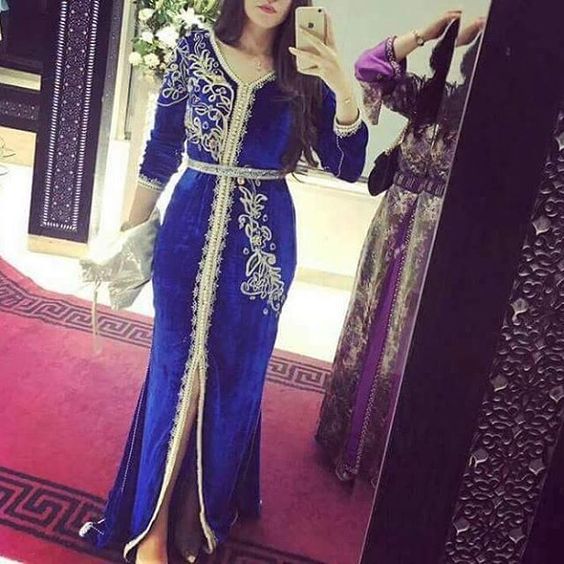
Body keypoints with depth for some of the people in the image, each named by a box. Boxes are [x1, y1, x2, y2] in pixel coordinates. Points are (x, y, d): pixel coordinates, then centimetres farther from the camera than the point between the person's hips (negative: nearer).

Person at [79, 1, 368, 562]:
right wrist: (131, 230, 8)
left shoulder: (304, 73, 0)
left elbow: (347, 166, -8)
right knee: (175, 369, 5)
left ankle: (202, 514, 34)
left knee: (233, 376, 11)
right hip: (190, 229, 0)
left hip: (262, 240, 1)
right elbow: (161, 148, 6)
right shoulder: (195, 49, 2)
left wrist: (342, 89, -23)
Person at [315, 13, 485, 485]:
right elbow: (370, 68, -3)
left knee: (410, 349, 12)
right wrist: (429, 33, -10)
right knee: (373, 333, 14)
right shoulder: (433, 95, -2)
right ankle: (351, 437, 35)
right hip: (397, 233, 2)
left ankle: (387, 454, 33)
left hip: (443, 247, -2)